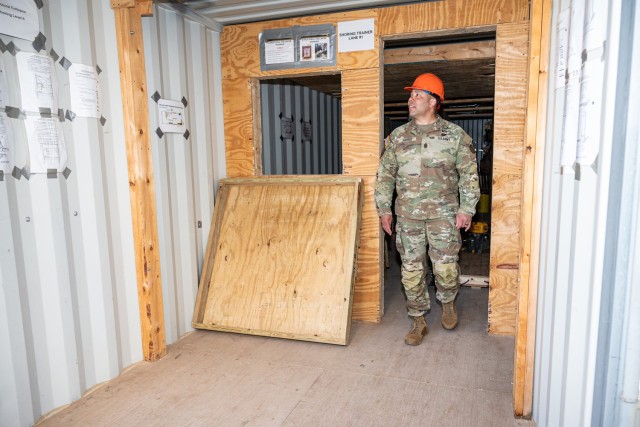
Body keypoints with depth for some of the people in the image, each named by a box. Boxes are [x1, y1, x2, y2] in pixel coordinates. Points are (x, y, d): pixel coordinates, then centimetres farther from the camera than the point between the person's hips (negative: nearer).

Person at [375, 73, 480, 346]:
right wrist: (384, 209, 5)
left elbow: (469, 174, 2)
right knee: (411, 269, 5)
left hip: (443, 214, -2)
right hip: (407, 215, 3)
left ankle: (448, 302, 30)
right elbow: (385, 174, 10)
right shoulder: (397, 136, 7)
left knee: (445, 266, -4)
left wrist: (466, 208, -5)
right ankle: (418, 322, 21)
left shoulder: (455, 135, 1)